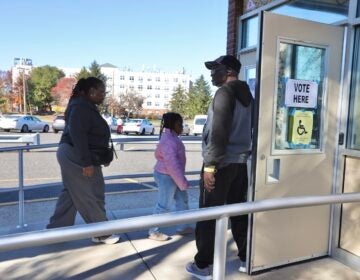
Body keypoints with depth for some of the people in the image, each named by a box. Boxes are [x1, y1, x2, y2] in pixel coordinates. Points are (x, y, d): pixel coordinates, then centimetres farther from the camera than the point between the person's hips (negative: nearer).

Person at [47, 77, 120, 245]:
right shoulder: (82, 107, -17)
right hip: (76, 156, -11)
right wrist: (86, 162, -26)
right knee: (92, 195, -2)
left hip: (72, 155, 11)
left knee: (71, 194, 16)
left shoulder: (85, 106, 15)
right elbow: (77, 135, -25)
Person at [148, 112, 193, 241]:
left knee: (182, 200, 17)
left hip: (172, 176, 10)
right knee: (164, 205, 0)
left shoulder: (172, 137, 10)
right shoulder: (168, 141, -24)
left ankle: (182, 227, 29)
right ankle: (153, 232, 14)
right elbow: (172, 164, -30)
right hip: (167, 177, -10)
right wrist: (183, 182, -26)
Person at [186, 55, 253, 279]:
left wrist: (210, 165, -21)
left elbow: (219, 132, -21)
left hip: (222, 164, -9)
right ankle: (246, 259, 25)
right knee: (239, 212, 15)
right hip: (241, 163, 9)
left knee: (208, 215, 1)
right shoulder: (247, 96, 15)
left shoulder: (225, 92, -11)